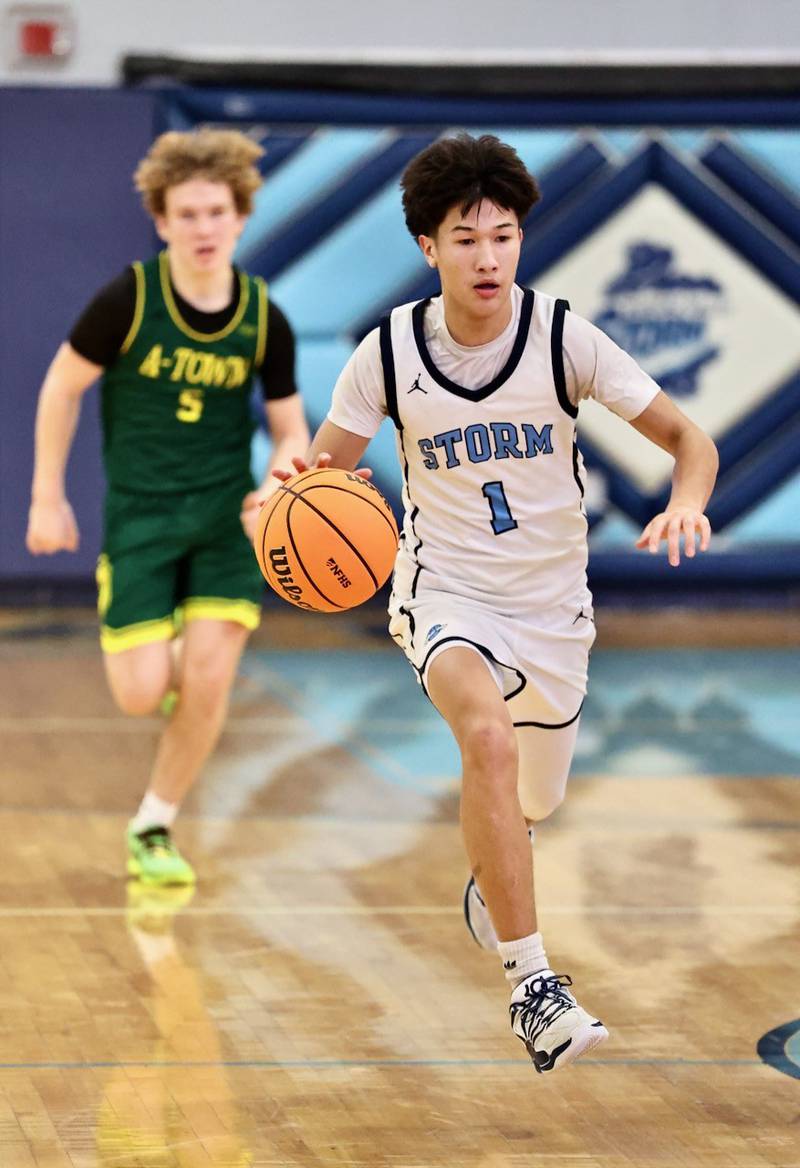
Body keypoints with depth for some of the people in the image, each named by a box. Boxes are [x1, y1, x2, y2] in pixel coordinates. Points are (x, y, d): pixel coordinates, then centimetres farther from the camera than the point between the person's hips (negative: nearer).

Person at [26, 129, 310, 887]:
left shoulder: (264, 319, -4)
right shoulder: (128, 300, -12)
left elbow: (291, 432, 5)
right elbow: (62, 387, 0)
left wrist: (279, 489, -17)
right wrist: (47, 498, 1)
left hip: (227, 513, 2)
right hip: (140, 513, -2)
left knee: (208, 683, -10)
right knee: (141, 696, -8)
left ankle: (152, 830, 11)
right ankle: (162, 662, 31)